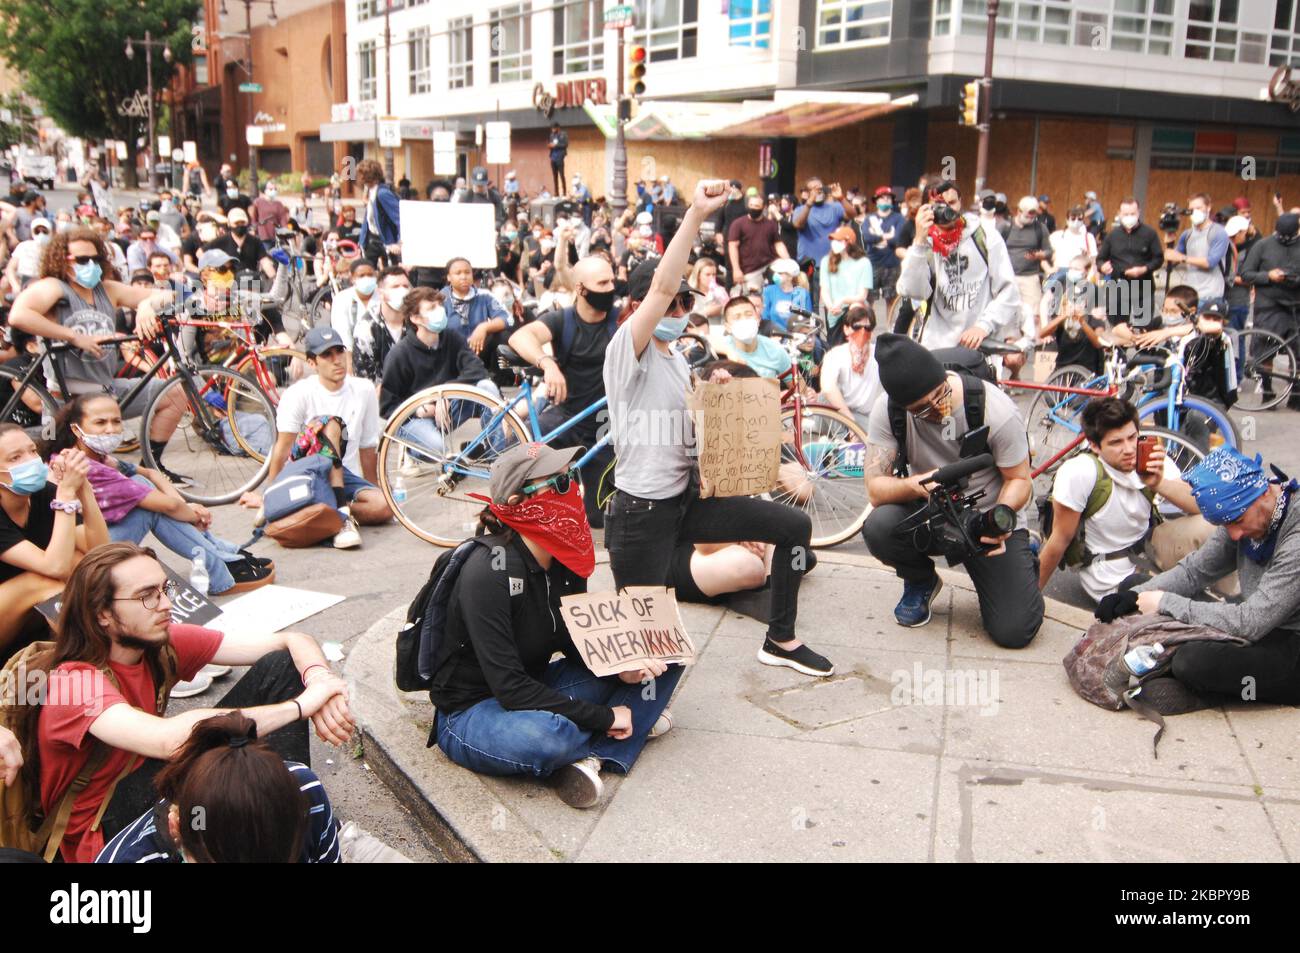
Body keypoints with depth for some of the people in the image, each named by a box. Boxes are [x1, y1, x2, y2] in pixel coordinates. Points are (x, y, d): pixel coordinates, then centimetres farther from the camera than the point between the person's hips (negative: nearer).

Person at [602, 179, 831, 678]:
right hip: (640, 513, -8)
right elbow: (662, 286, -30)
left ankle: (780, 640, 17)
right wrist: (696, 214, -34)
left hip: (688, 498, 8)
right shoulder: (628, 351, -13)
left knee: (794, 525, 4)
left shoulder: (677, 359, 13)